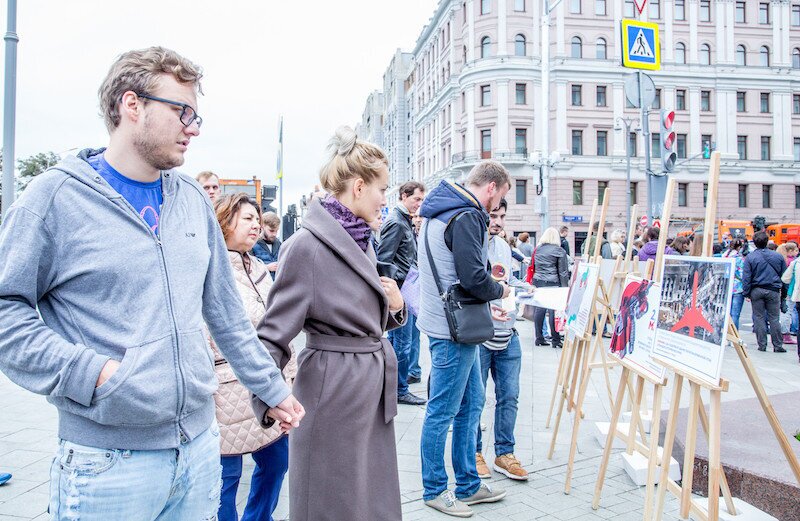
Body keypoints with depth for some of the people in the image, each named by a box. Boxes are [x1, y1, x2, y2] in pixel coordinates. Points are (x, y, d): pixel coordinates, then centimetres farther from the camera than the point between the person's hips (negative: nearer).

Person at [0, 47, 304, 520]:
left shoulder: (193, 198, 9)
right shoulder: (58, 195, -7)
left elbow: (227, 312, 13)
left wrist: (273, 389, 15)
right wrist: (91, 372, -17)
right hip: (107, 462, -5)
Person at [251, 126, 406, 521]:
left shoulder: (361, 240, 10)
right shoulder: (307, 245, -16)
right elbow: (274, 333, -16)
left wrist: (395, 305, -2)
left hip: (374, 386, 8)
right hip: (334, 389, -8)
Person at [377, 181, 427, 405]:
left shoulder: (406, 221, 16)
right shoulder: (396, 222, -14)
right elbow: (384, 259, -18)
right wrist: (398, 286, -19)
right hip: (400, 289, -10)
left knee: (394, 339, 16)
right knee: (403, 342, -2)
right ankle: (400, 391, 9)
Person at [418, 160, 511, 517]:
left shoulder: (439, 213, 15)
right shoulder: (466, 217, -18)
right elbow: (474, 278, -24)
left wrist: (485, 301, 12)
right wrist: (500, 291, -3)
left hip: (449, 324, 11)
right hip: (453, 329, -11)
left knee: (471, 403, 18)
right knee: (442, 411, 3)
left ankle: (468, 485, 30)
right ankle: (435, 490, 18)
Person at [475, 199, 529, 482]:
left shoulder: (504, 246, 14)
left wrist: (524, 287, 5)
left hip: (507, 335, 7)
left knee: (509, 396, 10)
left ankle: (504, 453, 23)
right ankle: (474, 452, 23)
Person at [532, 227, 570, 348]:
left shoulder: (537, 249, 10)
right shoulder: (559, 251, -2)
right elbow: (563, 272, -2)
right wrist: (565, 287, 0)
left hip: (538, 282, 4)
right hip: (552, 284, -4)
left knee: (539, 309, 7)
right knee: (553, 311, -2)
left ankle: (539, 338, 13)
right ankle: (555, 340, 2)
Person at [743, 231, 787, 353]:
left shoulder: (750, 257, -7)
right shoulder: (778, 256, 0)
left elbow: (746, 277, -8)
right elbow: (784, 275, 6)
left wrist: (746, 293, -2)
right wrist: (782, 289, 16)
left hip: (757, 291, -1)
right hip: (773, 291, 1)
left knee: (759, 317, 6)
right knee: (774, 318, 6)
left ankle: (762, 345, 7)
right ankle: (778, 346, 9)